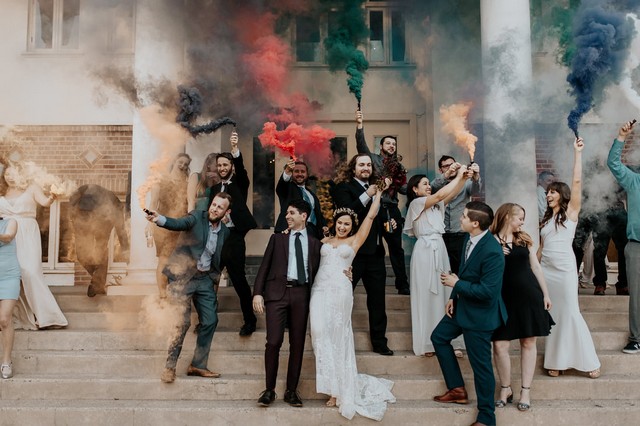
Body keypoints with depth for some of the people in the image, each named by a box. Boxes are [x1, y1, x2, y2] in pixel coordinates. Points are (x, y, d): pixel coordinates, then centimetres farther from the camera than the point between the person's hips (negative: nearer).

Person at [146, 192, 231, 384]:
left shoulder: (224, 232, 8)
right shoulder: (197, 217, -7)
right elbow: (179, 223, -28)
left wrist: (215, 276, 8)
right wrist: (160, 219, -46)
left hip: (205, 278, 6)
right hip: (183, 276, -6)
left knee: (210, 321, 5)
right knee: (182, 321, -11)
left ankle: (198, 365, 18)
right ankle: (170, 366, 3)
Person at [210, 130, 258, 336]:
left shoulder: (240, 182, 3)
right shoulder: (215, 188, 16)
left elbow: (241, 168, -17)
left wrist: (235, 149, -33)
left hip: (234, 237, -5)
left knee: (239, 280, -1)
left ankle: (249, 319, 13)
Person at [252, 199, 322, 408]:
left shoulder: (315, 243, 14)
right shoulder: (277, 238, 14)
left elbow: (317, 272, 14)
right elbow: (265, 266, 8)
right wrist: (257, 292, -2)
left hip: (301, 294, 1)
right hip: (277, 292, -1)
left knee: (297, 344, 3)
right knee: (273, 341, -8)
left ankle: (291, 391, 13)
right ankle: (269, 390, 4)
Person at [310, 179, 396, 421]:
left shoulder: (354, 241, 11)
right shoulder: (325, 241, 18)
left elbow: (371, 215, 11)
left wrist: (378, 192, 16)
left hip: (340, 291, -2)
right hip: (320, 289, 2)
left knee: (338, 337, 0)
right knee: (321, 334, -7)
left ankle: (341, 388, 9)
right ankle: (335, 384, 4)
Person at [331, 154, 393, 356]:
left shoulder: (375, 187, 15)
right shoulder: (344, 187, -3)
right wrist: (366, 196, -23)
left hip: (375, 250, 6)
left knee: (377, 299, 11)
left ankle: (379, 342, 21)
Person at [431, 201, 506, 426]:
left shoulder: (492, 251, -30)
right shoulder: (469, 239, -3)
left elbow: (487, 291, -30)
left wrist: (456, 284, -22)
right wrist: (453, 297, 6)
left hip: (479, 314, -9)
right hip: (462, 306, 9)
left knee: (481, 364, 3)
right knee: (439, 337, 20)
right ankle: (457, 390, 31)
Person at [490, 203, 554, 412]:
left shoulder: (524, 239, 9)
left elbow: (536, 267, 13)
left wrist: (545, 294, 13)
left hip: (529, 296, 3)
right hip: (503, 299, -3)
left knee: (528, 342, 6)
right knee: (500, 345, -3)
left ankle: (526, 390, 17)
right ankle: (505, 388, 16)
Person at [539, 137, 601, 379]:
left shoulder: (571, 212, 1)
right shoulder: (546, 219, 16)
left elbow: (577, 182, -9)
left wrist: (577, 152, -9)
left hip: (565, 269, -5)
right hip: (545, 270, 5)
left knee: (570, 314, -5)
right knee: (552, 316, 5)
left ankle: (589, 361, 5)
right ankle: (556, 361, 11)